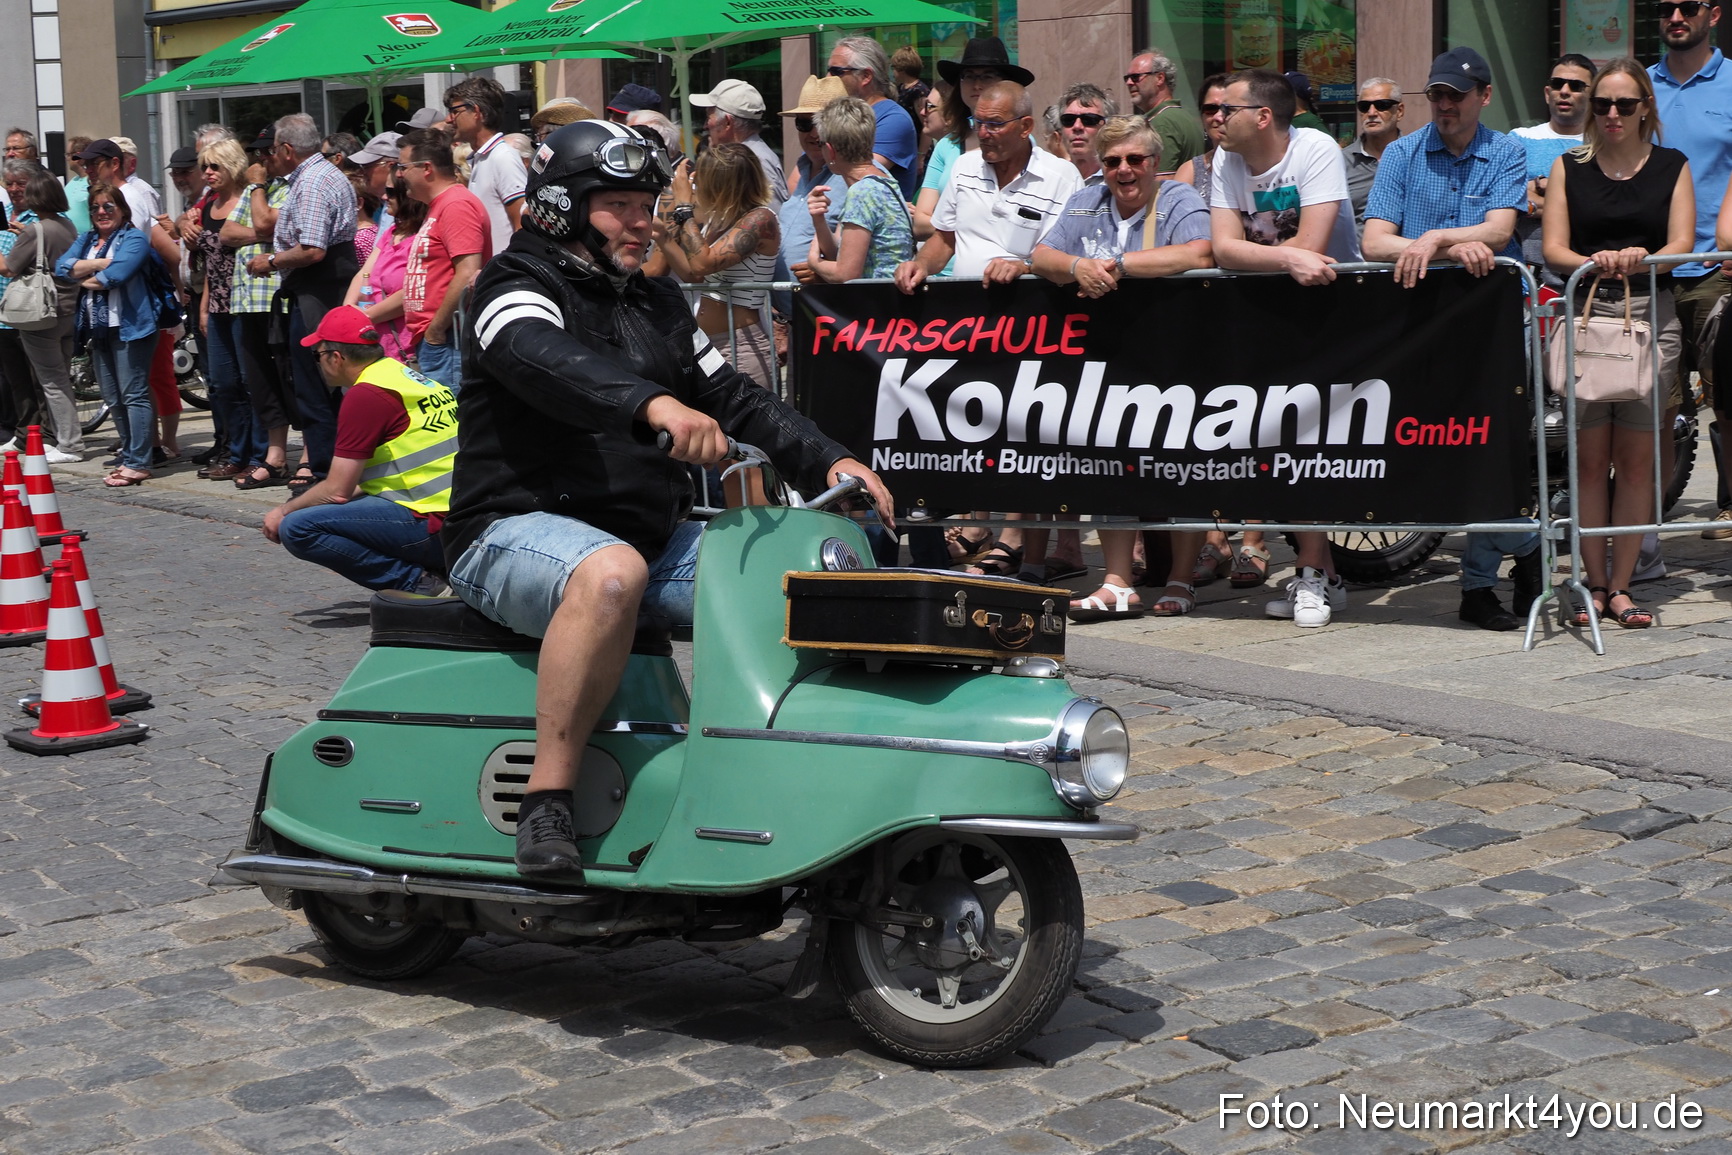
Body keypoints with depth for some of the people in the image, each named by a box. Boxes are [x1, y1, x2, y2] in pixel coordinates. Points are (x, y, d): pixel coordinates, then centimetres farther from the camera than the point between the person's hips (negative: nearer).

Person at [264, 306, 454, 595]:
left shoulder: (365, 394, -10)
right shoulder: (404, 374, 18)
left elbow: (337, 490, -10)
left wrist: (283, 512, 7)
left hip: (433, 527, -10)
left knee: (298, 528, -14)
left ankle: (415, 580, -10)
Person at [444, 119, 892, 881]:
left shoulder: (657, 305, 20)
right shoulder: (518, 285, -5)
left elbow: (735, 397, 17)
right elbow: (547, 361, -28)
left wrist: (828, 463, -1)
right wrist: (653, 403, -47)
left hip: (651, 532, 7)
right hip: (519, 528, -7)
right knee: (611, 573, -39)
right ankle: (546, 801, -33)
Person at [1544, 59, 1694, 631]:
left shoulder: (1672, 167, 10)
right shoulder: (1568, 168, 11)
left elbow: (1681, 245, 0)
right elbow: (1553, 250, 2)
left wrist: (1639, 259, -21)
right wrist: (1594, 262, -19)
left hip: (1652, 315, 0)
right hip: (1584, 313, 0)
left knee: (1636, 459, -1)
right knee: (1589, 458, -3)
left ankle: (1622, 584, 6)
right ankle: (1595, 583, 4)